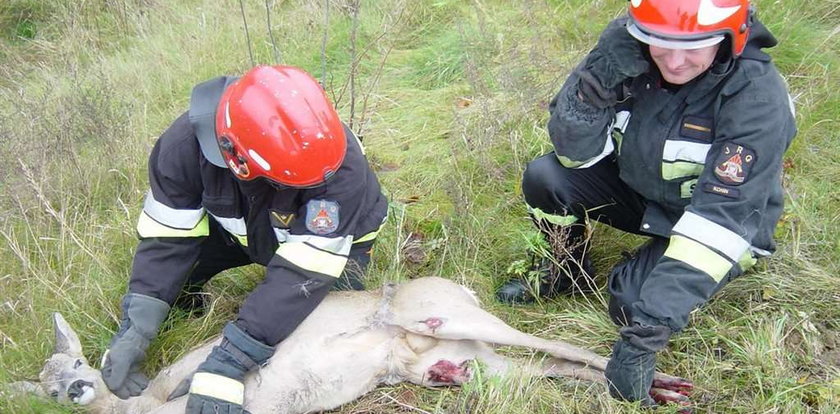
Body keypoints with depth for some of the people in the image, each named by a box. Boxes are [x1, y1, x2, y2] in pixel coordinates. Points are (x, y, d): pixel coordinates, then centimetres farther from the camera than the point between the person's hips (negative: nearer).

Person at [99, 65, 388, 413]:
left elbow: (301, 271, -41)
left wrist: (226, 363, -45)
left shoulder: (341, 163, -42)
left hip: (331, 237, -1)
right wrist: (133, 332, -31)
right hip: (237, 224, 2)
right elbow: (165, 237, -22)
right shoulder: (184, 145, -33)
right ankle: (186, 289, 16)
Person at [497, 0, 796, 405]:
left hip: (722, 222, -4)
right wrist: (598, 77, -36)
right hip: (638, 189, 4)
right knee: (544, 177, -17)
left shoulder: (757, 97, -29)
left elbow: (720, 220, -35)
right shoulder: (629, 55, -19)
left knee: (634, 302, -27)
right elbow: (575, 153, -16)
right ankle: (568, 269, 10)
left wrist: (648, 328, -41)